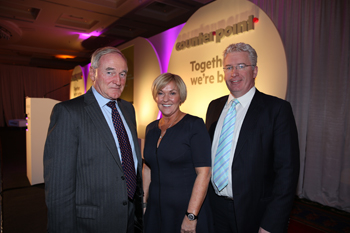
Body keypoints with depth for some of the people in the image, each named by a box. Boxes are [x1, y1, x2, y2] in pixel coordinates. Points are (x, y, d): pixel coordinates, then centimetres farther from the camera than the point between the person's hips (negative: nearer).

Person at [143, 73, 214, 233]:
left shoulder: (194, 125, -13)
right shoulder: (151, 128, 6)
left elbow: (204, 173, -17)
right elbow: (147, 168, 12)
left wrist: (191, 216, -19)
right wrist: (143, 202, 9)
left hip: (185, 209, -5)